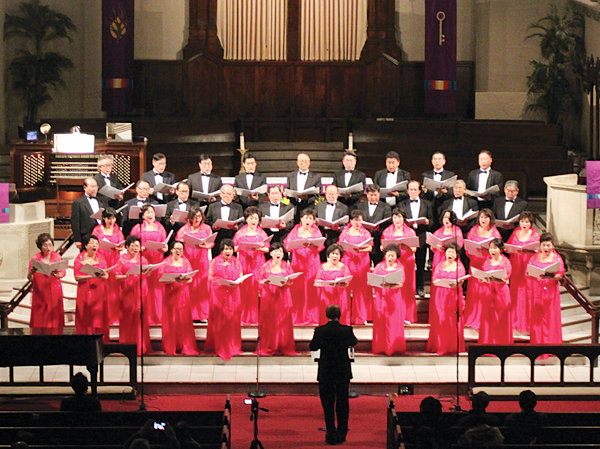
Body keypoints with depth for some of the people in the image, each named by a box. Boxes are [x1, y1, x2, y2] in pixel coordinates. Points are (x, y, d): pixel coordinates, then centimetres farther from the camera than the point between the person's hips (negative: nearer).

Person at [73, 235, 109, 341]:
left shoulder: (100, 258, 11)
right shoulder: (80, 258, 1)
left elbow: (106, 276, 7)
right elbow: (77, 277, -7)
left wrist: (102, 275, -16)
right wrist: (91, 276, -18)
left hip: (99, 292, 3)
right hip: (85, 292, -3)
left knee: (99, 319, -3)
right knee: (86, 320, -4)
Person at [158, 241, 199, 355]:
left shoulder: (185, 261, 11)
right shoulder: (166, 262, 4)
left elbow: (190, 278, 6)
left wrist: (184, 280, -16)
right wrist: (173, 280, -21)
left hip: (183, 293, 2)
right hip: (170, 293, -2)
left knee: (184, 320, -2)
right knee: (171, 321, -4)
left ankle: (186, 347, 1)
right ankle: (171, 347, 2)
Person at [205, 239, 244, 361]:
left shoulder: (236, 262, 12)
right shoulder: (215, 261, 5)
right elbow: (210, 277, 0)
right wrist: (221, 281, -18)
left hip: (233, 294, 2)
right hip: (218, 293, -2)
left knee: (233, 319, -1)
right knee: (218, 320, -4)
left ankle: (232, 346, 7)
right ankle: (218, 345, 3)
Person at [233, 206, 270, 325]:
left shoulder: (262, 233, 8)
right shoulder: (240, 233, 6)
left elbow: (267, 249, 6)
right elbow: (234, 248, 7)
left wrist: (259, 248, -14)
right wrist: (240, 247, -14)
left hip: (258, 262, 0)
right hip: (244, 262, 0)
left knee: (256, 288, -6)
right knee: (243, 288, -5)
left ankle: (256, 317, -1)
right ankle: (243, 317, 1)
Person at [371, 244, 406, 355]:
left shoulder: (399, 267, 6)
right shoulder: (379, 266, 9)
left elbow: (401, 283, -7)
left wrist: (390, 286, -26)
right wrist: (381, 285, -19)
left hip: (394, 297, -1)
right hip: (381, 296, 1)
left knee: (394, 321, -4)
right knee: (380, 321, -2)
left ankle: (394, 347, 2)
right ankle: (380, 347, 3)